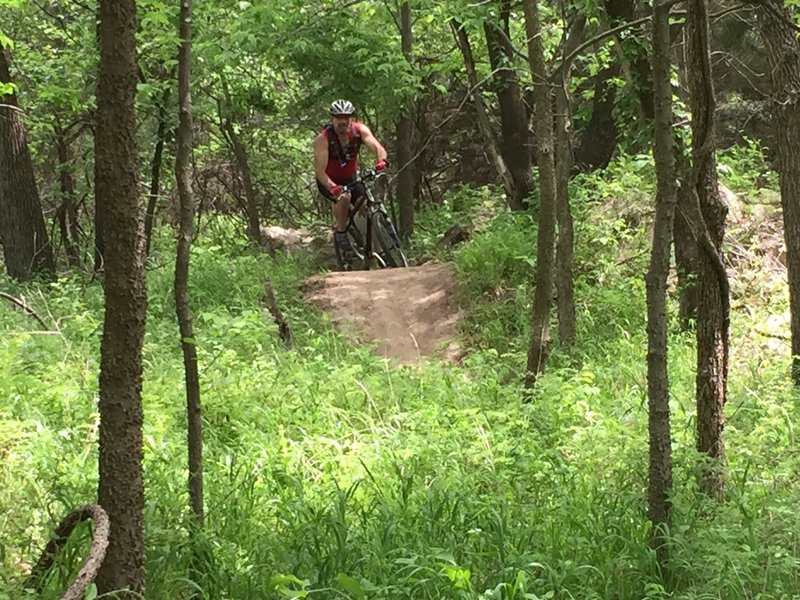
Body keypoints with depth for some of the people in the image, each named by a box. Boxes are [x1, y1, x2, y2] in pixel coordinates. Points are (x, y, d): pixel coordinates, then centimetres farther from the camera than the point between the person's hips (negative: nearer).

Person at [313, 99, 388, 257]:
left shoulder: (360, 130, -17)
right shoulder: (323, 138, -27)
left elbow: (377, 147, -31)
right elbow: (319, 171, -32)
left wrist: (381, 161, -55)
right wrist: (333, 188, -49)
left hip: (350, 178, 4)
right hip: (329, 181, -4)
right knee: (344, 197, -34)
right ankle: (341, 232, -10)